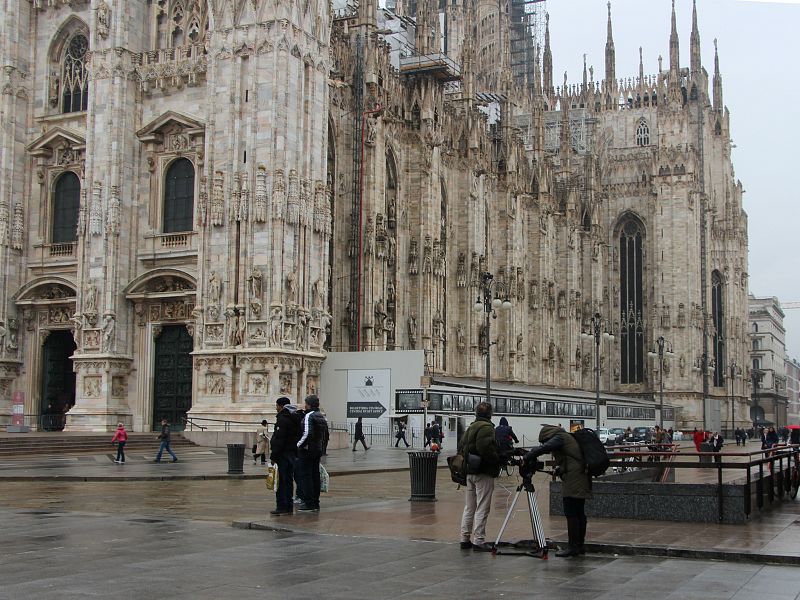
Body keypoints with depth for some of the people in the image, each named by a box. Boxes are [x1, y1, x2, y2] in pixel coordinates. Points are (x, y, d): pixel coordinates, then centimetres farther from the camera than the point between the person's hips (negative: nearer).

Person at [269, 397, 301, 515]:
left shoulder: (282, 419, -14)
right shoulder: (294, 418, 15)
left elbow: (279, 439, -20)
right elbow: (298, 437, 18)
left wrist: (273, 456, -18)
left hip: (283, 454, -9)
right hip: (292, 454, 9)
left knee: (281, 482, -6)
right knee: (288, 481, 13)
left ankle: (282, 507, -6)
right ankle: (289, 507, 15)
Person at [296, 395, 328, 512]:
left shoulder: (308, 416, -15)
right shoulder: (321, 417, 13)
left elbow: (307, 433, -25)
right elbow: (325, 433, 17)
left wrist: (298, 445, -15)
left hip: (307, 450, -9)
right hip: (318, 450, 9)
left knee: (306, 476, -4)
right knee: (315, 476, 12)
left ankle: (308, 503, -6)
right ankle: (315, 503, 16)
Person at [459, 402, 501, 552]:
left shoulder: (470, 428, 15)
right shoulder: (486, 427, -13)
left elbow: (461, 448, 16)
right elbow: (486, 449, -25)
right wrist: (497, 460, -13)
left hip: (470, 472, 9)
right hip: (484, 473, -9)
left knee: (469, 508, 14)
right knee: (482, 509, -4)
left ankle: (465, 539, 17)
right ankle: (478, 541, -4)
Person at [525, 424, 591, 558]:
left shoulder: (559, 438, -5)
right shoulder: (567, 438, 23)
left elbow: (543, 448, -18)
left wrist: (527, 458, -9)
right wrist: (559, 469, 20)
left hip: (573, 480, -10)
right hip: (581, 481, 10)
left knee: (571, 514, -8)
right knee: (579, 514, 12)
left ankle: (573, 546, -8)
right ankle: (579, 546, 16)